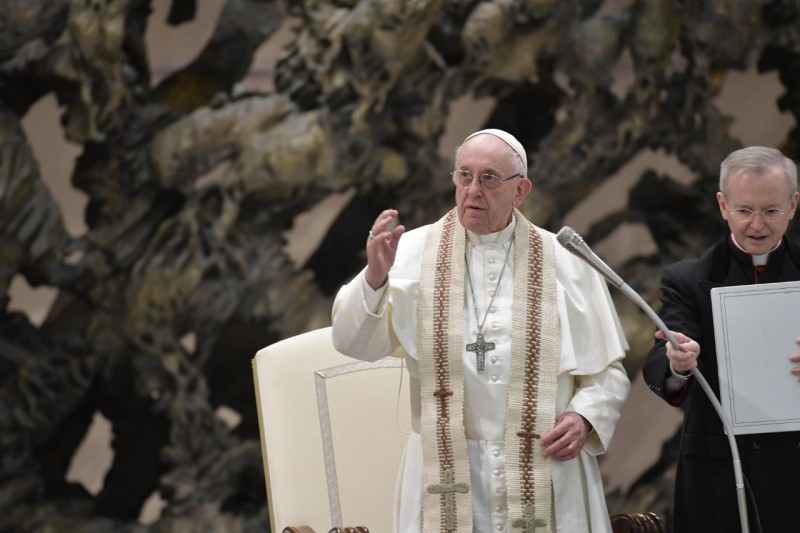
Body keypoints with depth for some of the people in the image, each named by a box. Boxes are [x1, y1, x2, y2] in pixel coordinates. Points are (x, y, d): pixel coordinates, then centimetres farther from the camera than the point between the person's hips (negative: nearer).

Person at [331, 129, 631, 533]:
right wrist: (374, 277, -24)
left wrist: (585, 417, -11)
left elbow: (607, 369, 8)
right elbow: (354, 342, -7)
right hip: (446, 475, 0)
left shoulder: (564, 263, 4)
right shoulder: (415, 252, 3)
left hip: (545, 475, 0)